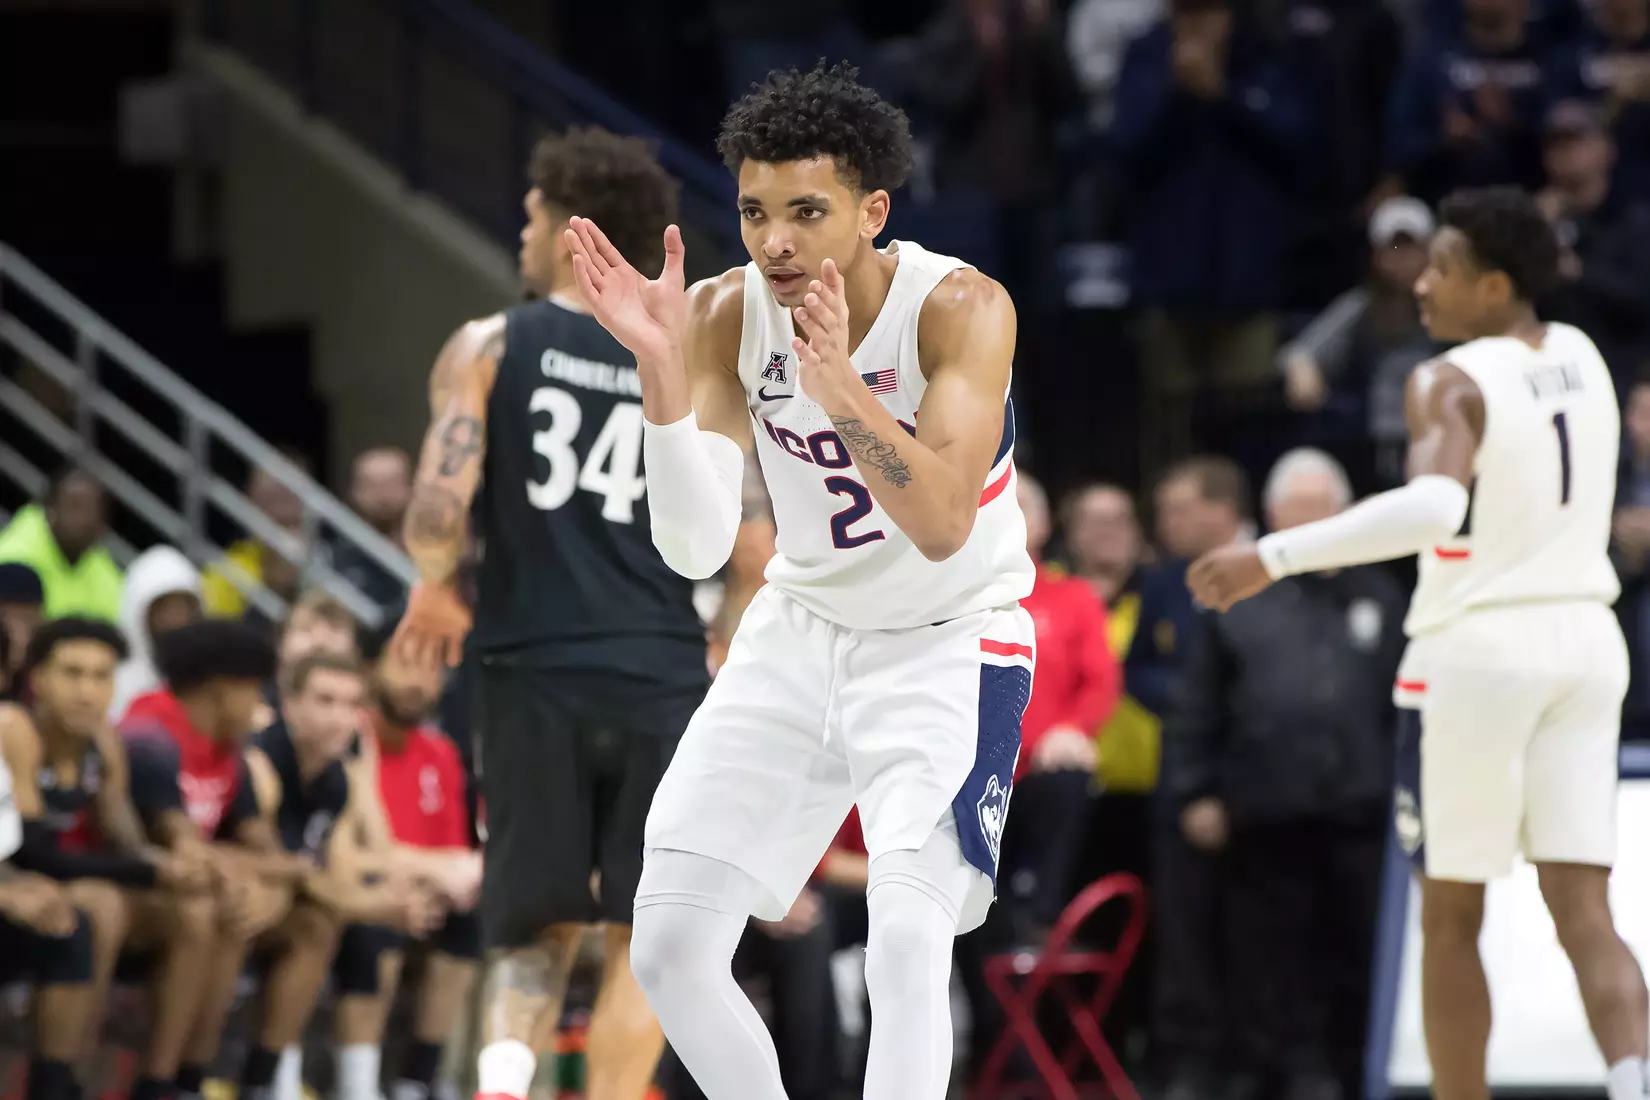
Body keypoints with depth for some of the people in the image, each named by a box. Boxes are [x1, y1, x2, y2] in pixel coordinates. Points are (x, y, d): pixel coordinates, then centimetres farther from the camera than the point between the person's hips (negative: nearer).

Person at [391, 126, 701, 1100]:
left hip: (535, 675, 0)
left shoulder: (489, 349, 2)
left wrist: (435, 588, 11)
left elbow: (439, 507, -10)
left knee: (540, 927, 13)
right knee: (644, 933, 10)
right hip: (663, 681, 0)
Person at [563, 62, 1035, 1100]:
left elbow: (941, 527, -34)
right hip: (803, 630, 5)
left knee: (906, 936, -25)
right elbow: (696, 549, -23)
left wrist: (841, 387, -48)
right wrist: (660, 369, -36)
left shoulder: (960, 307, -23)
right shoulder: (725, 315, -14)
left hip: (950, 641, -5)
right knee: (671, 948, 0)